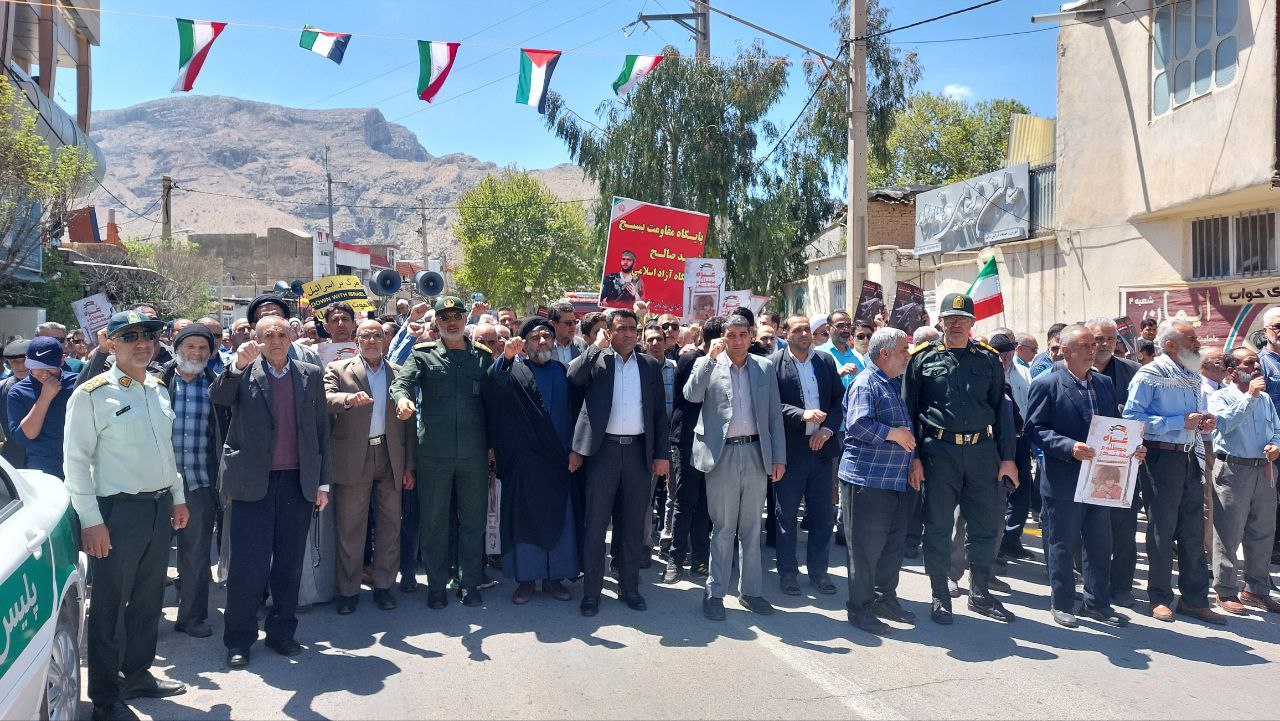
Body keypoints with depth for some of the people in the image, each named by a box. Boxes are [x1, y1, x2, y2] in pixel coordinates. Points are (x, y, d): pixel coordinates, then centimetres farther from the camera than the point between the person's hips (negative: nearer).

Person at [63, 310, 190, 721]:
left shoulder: (158, 391, 10)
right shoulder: (92, 394, -10)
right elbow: (76, 460, -12)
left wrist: (178, 497, 16)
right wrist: (91, 521, -14)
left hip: (160, 508, 7)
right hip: (118, 511, -6)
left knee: (149, 600, 17)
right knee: (110, 606, 4)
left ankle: (137, 675, 33)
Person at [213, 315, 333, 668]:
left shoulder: (310, 375, 8)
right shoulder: (241, 373, 3)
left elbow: (321, 430, 9)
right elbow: (217, 397, -16)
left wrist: (323, 481, 7)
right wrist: (238, 364, -32)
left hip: (298, 482, 2)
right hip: (254, 481, -2)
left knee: (290, 563, 10)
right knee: (248, 564, 1)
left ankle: (281, 632, 24)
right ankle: (239, 639, 15)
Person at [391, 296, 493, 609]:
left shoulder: (483, 356, 9)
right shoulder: (423, 355, 5)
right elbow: (402, 381, -11)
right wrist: (402, 397, -32)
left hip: (474, 453, 1)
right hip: (434, 451, -1)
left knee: (473, 520, 8)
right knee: (433, 520, 6)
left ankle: (470, 584, 21)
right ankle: (437, 585, 20)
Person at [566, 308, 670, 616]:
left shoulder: (649, 366, 10)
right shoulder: (595, 360, 4)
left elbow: (659, 413, 9)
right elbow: (574, 377, -18)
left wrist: (662, 453, 3)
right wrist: (597, 345, -14)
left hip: (639, 450, 3)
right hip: (604, 450, -2)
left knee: (633, 526, 11)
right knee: (595, 525, 2)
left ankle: (630, 586, 24)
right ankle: (591, 591, 12)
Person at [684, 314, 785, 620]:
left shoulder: (765, 367, 8)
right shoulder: (707, 365, 2)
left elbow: (775, 415, 9)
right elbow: (692, 395, -16)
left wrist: (779, 457, 4)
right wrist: (711, 357, -18)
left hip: (756, 453, 3)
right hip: (722, 454, -2)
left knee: (751, 527, 11)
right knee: (723, 527, 3)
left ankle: (750, 590, 22)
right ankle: (715, 593, 13)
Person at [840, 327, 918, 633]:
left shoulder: (898, 384, 18)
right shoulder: (865, 384, -12)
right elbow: (857, 424, -25)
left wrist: (913, 463, 19)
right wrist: (893, 433, -17)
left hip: (900, 480, 9)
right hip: (867, 479, -9)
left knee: (893, 544, 16)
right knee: (866, 546, -1)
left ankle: (886, 599, 30)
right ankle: (860, 608, 10)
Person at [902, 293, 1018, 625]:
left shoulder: (988, 359, 9)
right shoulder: (923, 358, 2)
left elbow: (1000, 409, 9)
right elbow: (908, 410, 2)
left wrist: (1007, 457, 4)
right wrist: (913, 456, -5)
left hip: (982, 450, 3)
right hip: (939, 451, -2)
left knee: (985, 524, 9)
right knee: (938, 526, 4)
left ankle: (980, 593, 25)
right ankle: (940, 597, 17)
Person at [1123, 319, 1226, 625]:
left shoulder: (1193, 377, 15)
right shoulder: (1150, 374, -8)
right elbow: (1132, 416, -18)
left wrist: (1203, 424, 2)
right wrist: (1181, 422, -20)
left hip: (1189, 458, 7)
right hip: (1161, 458, -7)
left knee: (1193, 532, 10)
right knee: (1162, 530, 3)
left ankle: (1195, 599, 20)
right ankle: (1160, 598, 15)